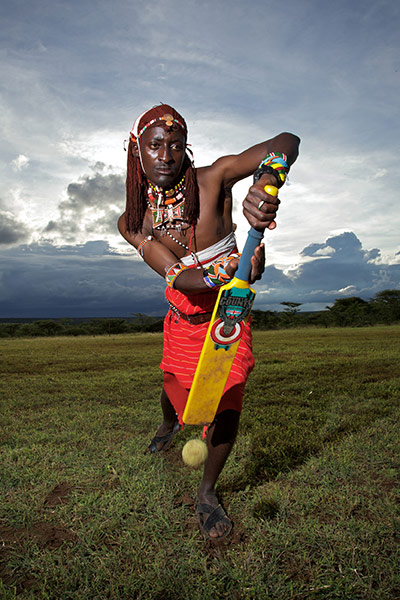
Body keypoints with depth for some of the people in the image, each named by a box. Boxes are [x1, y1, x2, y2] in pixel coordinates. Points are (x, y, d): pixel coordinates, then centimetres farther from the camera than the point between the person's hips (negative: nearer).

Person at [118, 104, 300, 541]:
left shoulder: (213, 180, -21)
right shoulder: (131, 221, -12)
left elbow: (287, 142, -29)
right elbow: (176, 277, -26)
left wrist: (263, 185, -53)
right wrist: (228, 271, -46)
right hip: (182, 320, 3)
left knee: (226, 408, -10)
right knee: (174, 389, 20)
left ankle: (207, 492, 20)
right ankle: (169, 425, 62)